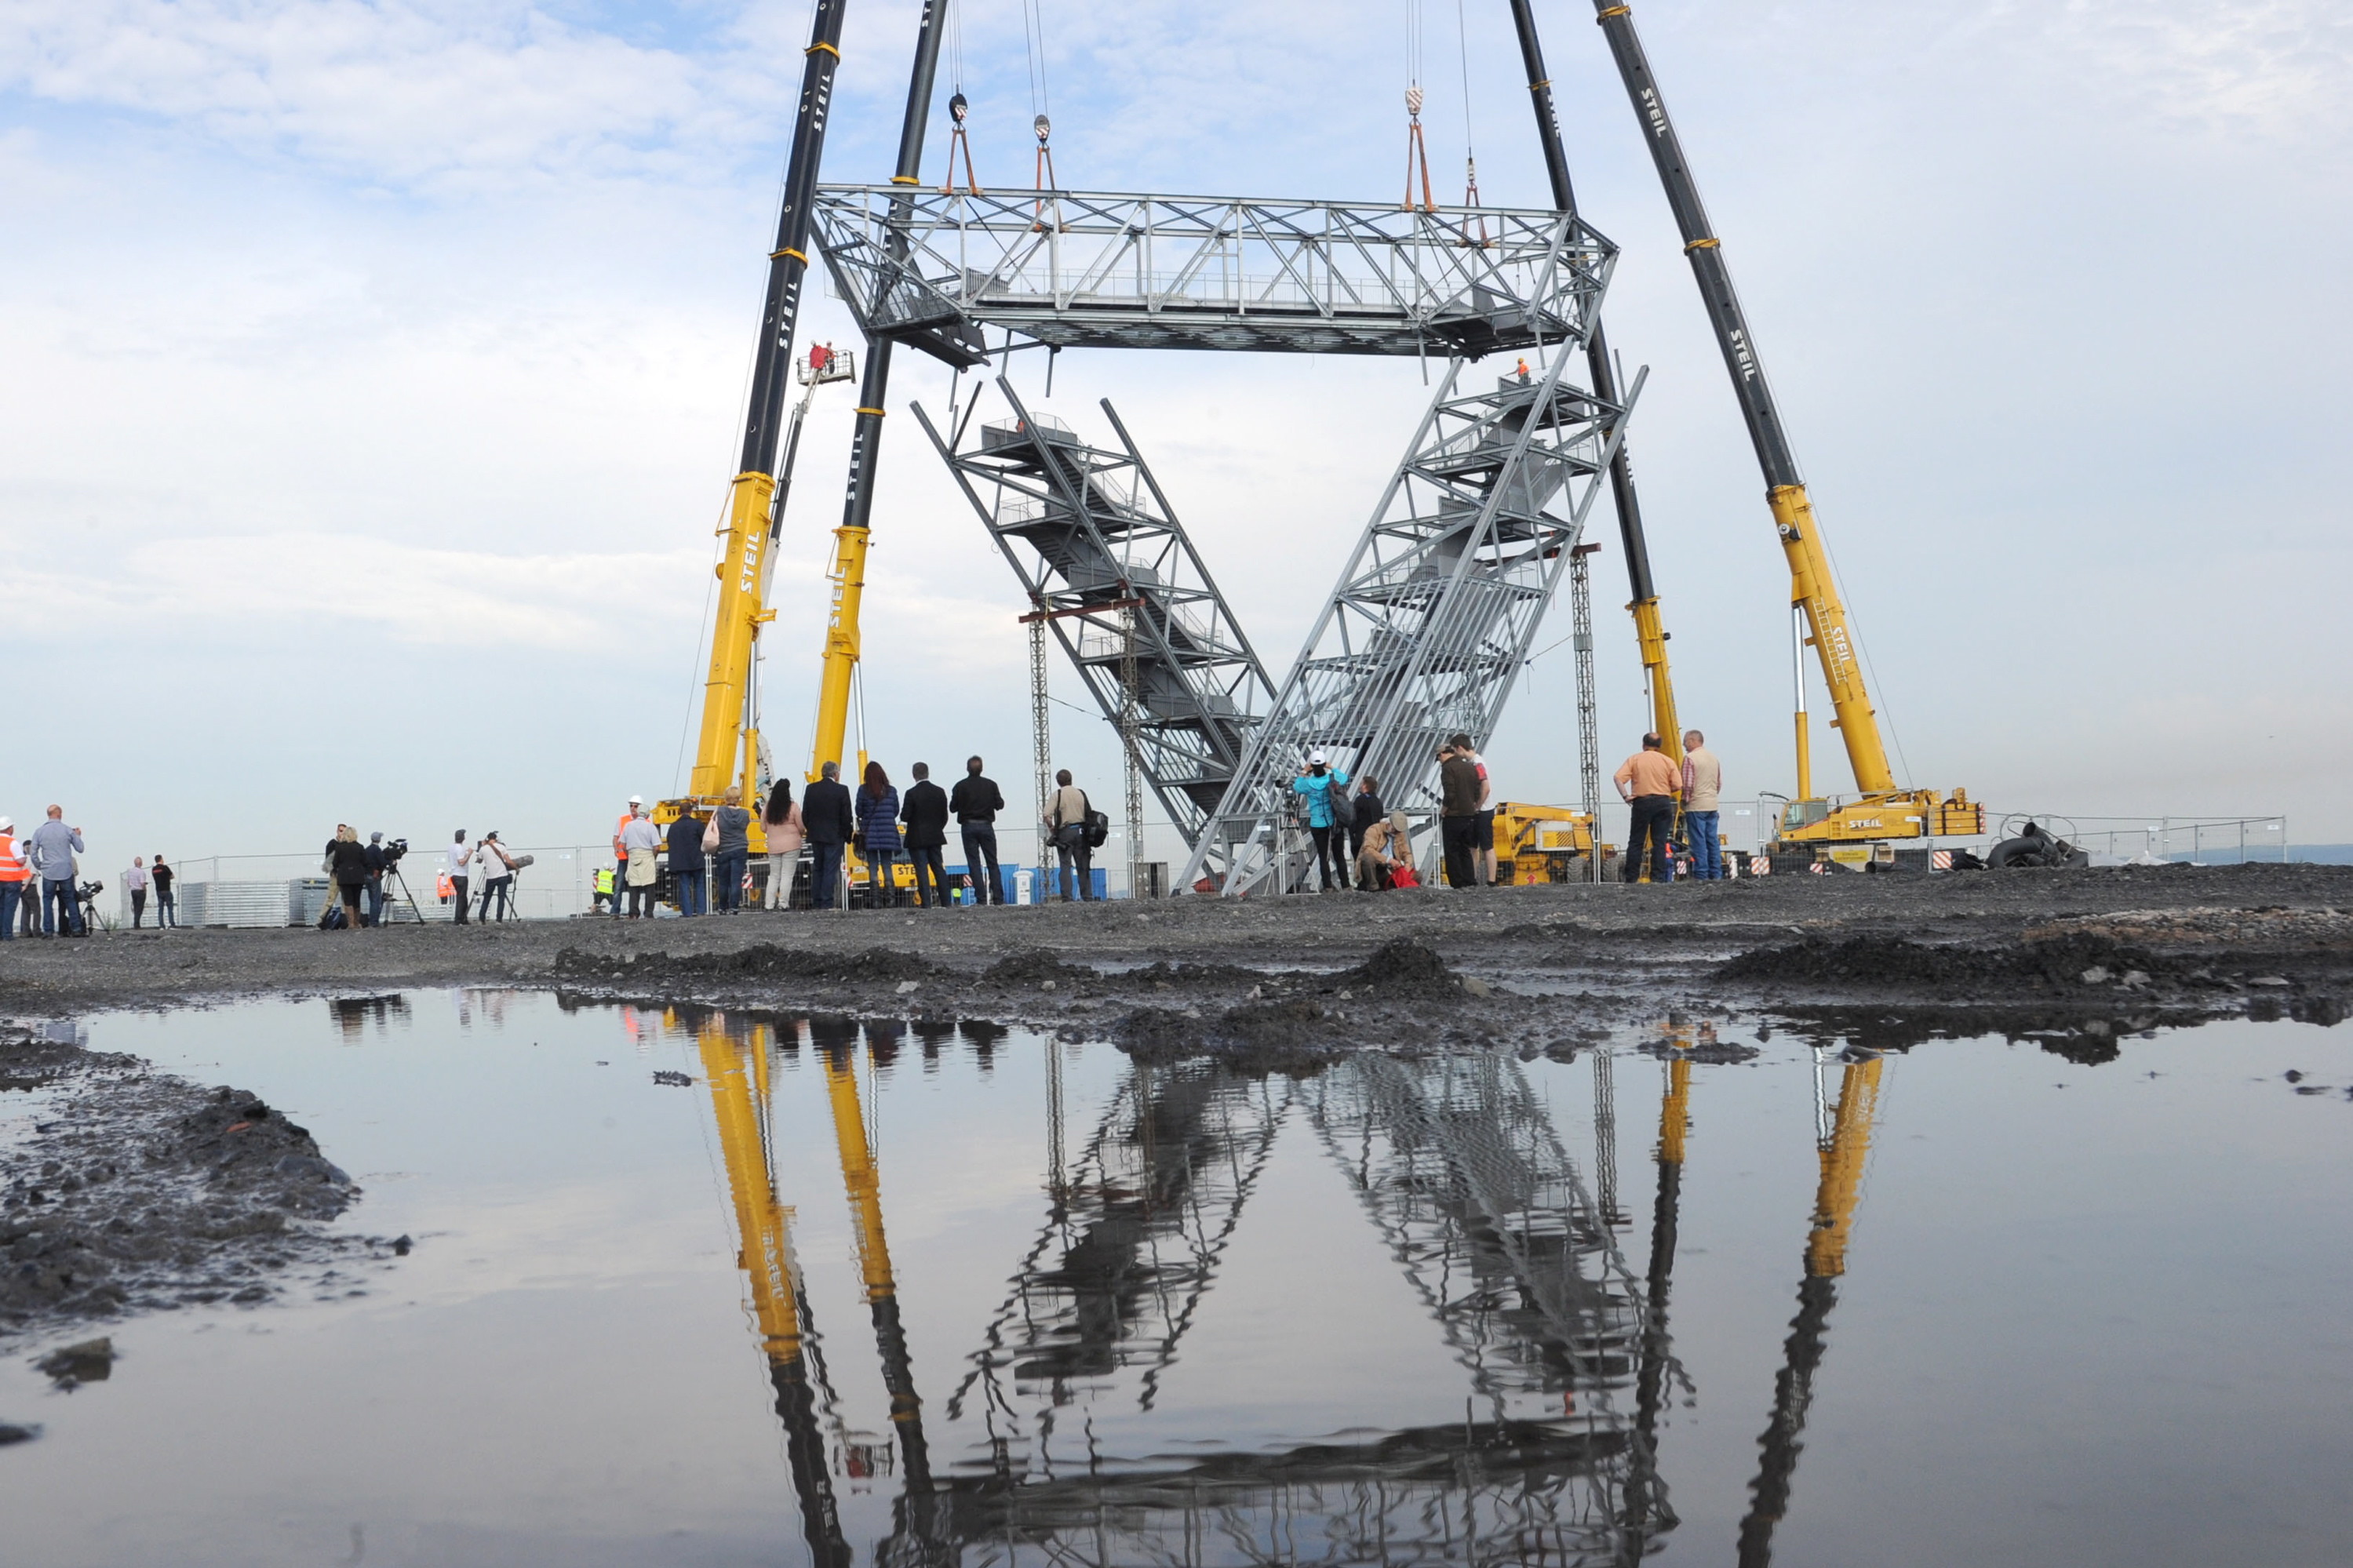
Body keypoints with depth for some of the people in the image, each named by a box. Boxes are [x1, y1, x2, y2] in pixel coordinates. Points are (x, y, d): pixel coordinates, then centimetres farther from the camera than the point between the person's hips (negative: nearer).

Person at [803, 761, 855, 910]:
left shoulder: (811, 789, 3)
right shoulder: (841, 790, -10)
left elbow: (805, 814, 5)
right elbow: (846, 817, -9)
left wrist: (811, 830, 16)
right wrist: (849, 836, 2)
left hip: (816, 836, 4)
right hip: (834, 836, -4)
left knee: (817, 869, 13)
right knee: (831, 869, -3)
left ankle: (816, 903, 13)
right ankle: (827, 903, -6)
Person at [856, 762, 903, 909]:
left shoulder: (863, 790, -6)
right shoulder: (891, 791, 2)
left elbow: (859, 812, -3)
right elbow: (896, 811, 8)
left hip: (870, 834, -2)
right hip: (888, 834, 2)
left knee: (873, 868, 1)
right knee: (887, 867, 7)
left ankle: (877, 902, -4)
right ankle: (891, 900, -2)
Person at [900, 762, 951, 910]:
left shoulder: (912, 793, -14)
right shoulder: (940, 792, 2)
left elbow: (904, 816, -14)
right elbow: (944, 816, 5)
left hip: (917, 839, -5)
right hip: (935, 837, 5)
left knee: (922, 870, -4)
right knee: (938, 869, 11)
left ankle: (927, 903, -8)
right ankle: (945, 902, 11)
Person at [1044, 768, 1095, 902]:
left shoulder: (1056, 795, -3)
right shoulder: (1081, 793, 8)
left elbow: (1047, 816, -14)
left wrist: (1052, 828, 2)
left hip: (1065, 832, -3)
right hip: (1081, 831, 3)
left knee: (1065, 867, -3)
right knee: (1083, 867, 8)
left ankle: (1067, 898, -10)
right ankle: (1087, 897, 7)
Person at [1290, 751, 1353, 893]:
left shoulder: (1308, 783, -11)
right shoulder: (1334, 779, -6)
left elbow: (1296, 787, 9)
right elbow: (1345, 777, 17)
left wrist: (1304, 773, 13)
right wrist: (1333, 768, 23)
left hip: (1318, 825, -2)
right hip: (1335, 824, 2)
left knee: (1323, 857, 2)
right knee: (1339, 856, 8)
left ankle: (1327, 886, -3)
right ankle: (1345, 885, 8)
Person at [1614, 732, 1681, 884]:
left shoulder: (1634, 759, 3)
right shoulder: (1668, 761, 5)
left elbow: (1618, 778, -10)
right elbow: (1677, 786, -2)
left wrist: (1625, 796, -6)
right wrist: (1664, 791, 14)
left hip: (1642, 802, -1)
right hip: (1663, 803, 1)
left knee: (1635, 842, 5)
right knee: (1660, 843, 4)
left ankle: (1631, 877, 4)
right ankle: (1658, 878, 1)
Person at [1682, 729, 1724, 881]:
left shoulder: (1690, 758, -11)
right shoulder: (1713, 758, 14)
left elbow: (1688, 784, -16)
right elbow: (1719, 783, 17)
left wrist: (1685, 801, -2)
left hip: (1696, 806, -7)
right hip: (1712, 805, 7)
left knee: (1699, 841, -5)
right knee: (1713, 840, 9)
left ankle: (1701, 875, -5)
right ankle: (1716, 874, 10)